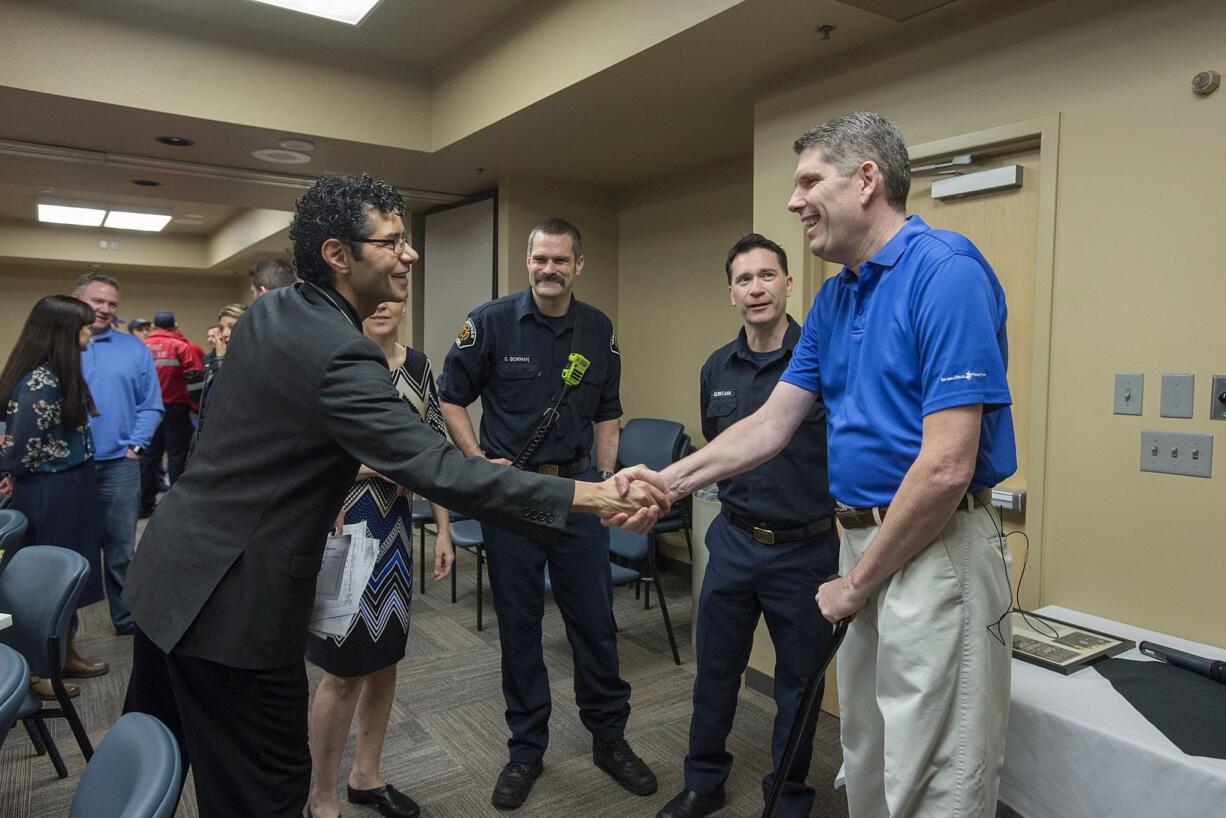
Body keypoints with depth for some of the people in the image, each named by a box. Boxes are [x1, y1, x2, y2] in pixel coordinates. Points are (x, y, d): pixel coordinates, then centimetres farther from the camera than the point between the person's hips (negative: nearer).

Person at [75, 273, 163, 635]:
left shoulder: (135, 350, 6)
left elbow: (151, 405, 5)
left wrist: (135, 445, -6)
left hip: (118, 465, 0)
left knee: (120, 550, 9)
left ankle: (126, 618, 21)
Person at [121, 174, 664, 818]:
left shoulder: (267, 311, 4)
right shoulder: (341, 355, -25)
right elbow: (438, 470, -32)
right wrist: (594, 495, -31)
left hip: (170, 569, 10)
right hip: (232, 601, -9)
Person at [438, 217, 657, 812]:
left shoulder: (598, 330, 4)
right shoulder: (492, 322, -5)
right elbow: (451, 398, 1)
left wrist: (604, 479, 7)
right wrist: (481, 462, -8)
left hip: (577, 485, 2)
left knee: (594, 617, 9)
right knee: (518, 623, 9)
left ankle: (609, 738, 29)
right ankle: (526, 749, 27)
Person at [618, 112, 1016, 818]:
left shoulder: (946, 271, -16)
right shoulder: (834, 298, 11)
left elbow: (946, 469, -22)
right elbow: (772, 423, 12)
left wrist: (855, 584, -12)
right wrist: (669, 482, 3)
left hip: (938, 553, -8)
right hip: (864, 541, 8)